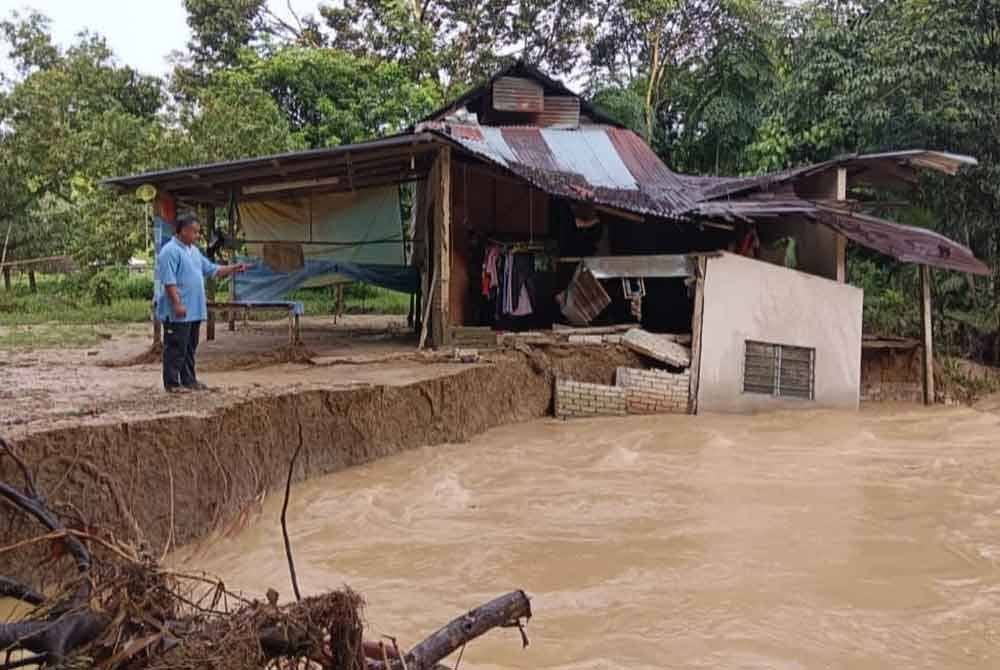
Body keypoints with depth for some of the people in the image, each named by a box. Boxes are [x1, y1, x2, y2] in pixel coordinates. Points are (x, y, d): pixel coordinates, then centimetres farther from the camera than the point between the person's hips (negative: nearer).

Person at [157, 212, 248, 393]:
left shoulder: (194, 251, 17)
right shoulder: (170, 251, -13)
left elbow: (212, 269, 22)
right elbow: (169, 281, -19)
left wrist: (233, 269, 11)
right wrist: (177, 304, -24)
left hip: (195, 311, 9)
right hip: (178, 312, -9)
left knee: (190, 348, 15)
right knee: (176, 348, -3)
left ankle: (189, 380, 23)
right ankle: (172, 383, 3)